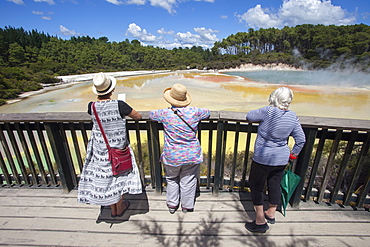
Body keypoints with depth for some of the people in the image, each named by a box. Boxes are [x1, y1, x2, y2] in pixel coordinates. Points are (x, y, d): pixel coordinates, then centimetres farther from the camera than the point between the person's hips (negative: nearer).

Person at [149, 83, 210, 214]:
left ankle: (172, 205, 39)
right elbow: (207, 112, 8)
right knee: (188, 182, 18)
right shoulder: (194, 112, -14)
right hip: (191, 156, 1)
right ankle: (187, 206, 37)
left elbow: (151, 114, 5)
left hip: (172, 157, 0)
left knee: (172, 180, 23)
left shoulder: (165, 113, -16)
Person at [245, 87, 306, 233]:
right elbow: (301, 139, 5)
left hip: (263, 158, -6)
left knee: (256, 185, 9)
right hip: (282, 159, 7)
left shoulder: (268, 111, -20)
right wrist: (294, 153, 20)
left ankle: (260, 221, 18)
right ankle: (271, 214, 42)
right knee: (275, 185, 21)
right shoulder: (293, 116, -2)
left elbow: (249, 116, -6)